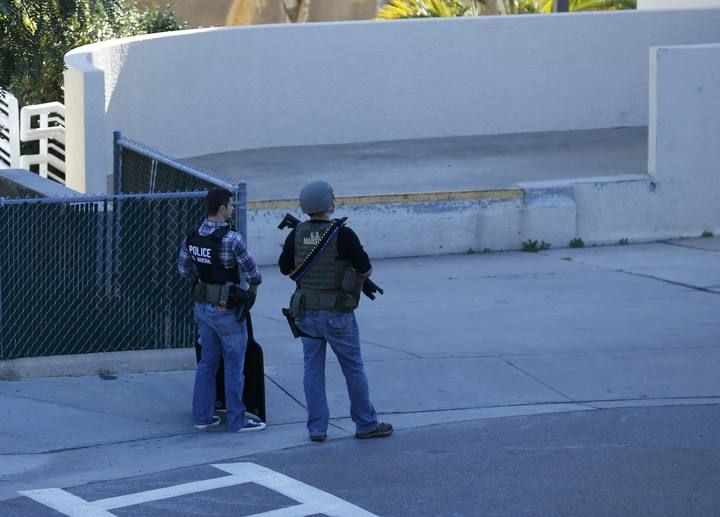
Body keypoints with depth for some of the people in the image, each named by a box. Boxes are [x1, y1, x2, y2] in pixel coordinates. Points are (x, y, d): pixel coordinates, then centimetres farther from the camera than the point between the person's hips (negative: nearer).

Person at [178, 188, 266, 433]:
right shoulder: (231, 239, -21)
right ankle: (237, 419, 9)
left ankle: (202, 415, 20)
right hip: (226, 309, -7)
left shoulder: (192, 237, 0)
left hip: (203, 305, 7)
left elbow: (184, 270, 11)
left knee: (208, 361, 17)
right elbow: (252, 271, -14)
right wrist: (253, 285, 7)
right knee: (234, 364, 3)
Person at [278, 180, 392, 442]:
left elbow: (285, 268, 10)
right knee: (353, 369, 8)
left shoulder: (297, 235, -2)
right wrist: (351, 270, 8)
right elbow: (366, 270, -12)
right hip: (337, 314, -4)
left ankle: (316, 428, 10)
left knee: (313, 369, 10)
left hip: (306, 312, 4)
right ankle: (366, 424, 16)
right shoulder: (342, 234, -17)